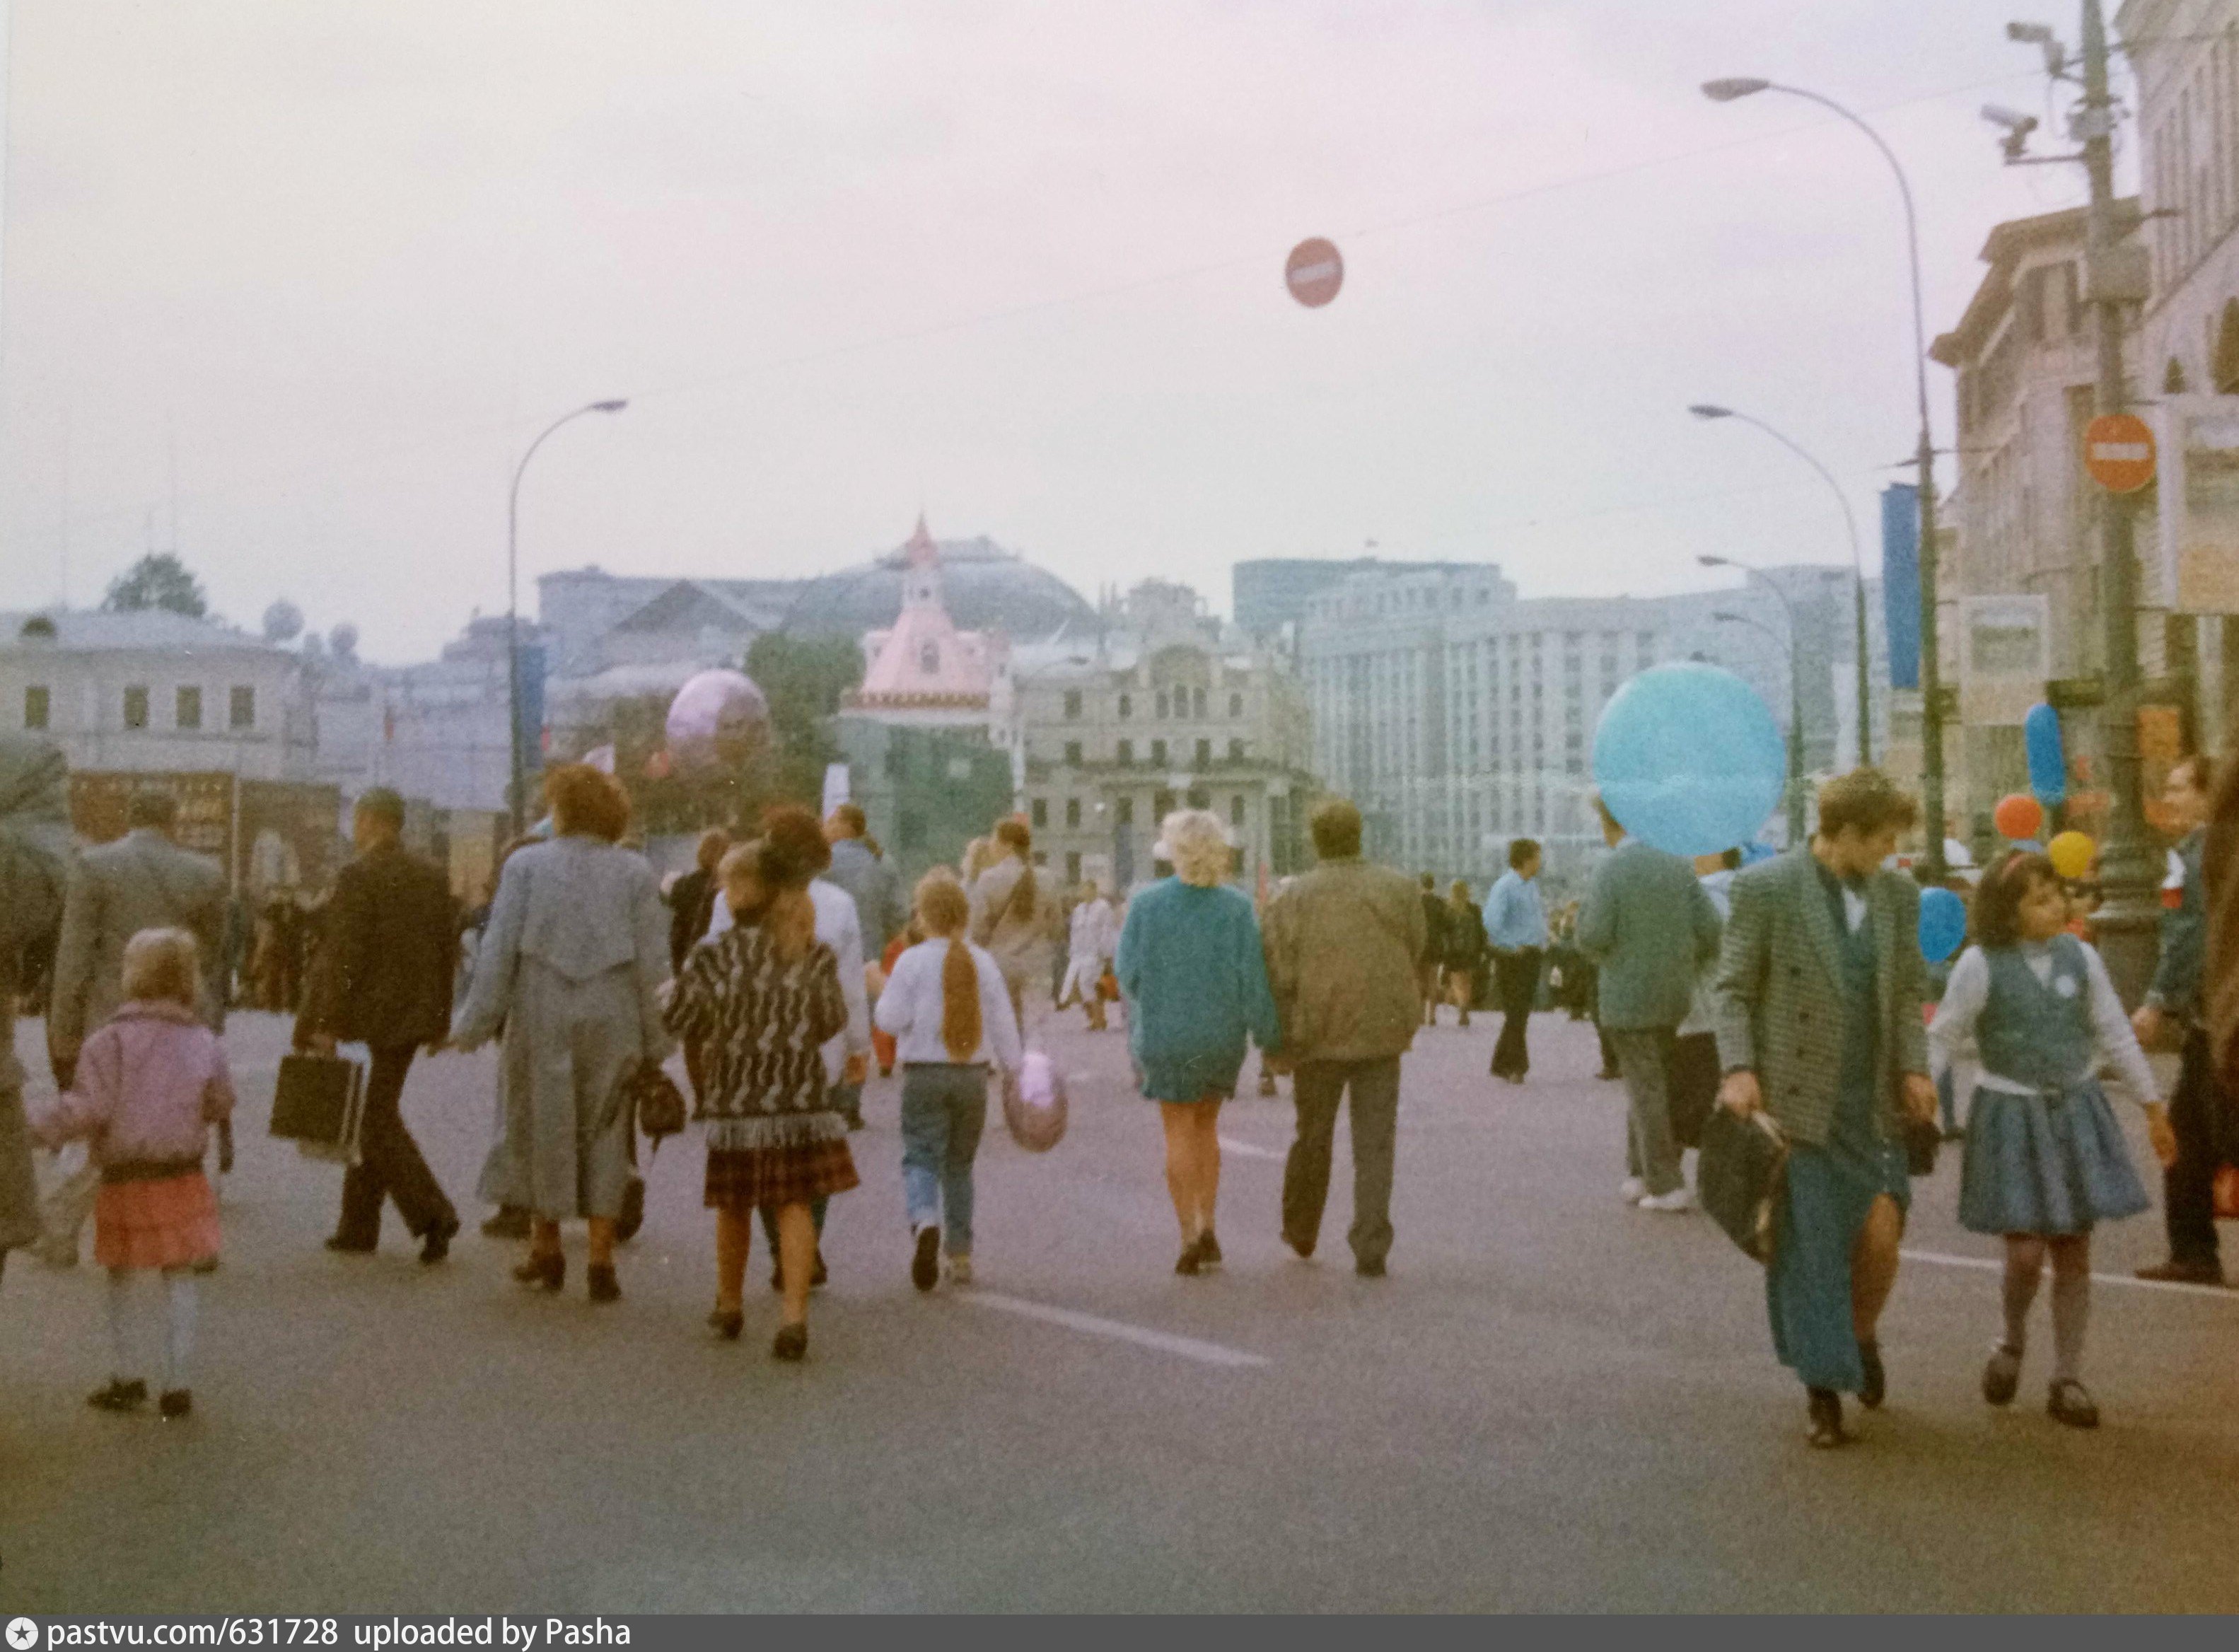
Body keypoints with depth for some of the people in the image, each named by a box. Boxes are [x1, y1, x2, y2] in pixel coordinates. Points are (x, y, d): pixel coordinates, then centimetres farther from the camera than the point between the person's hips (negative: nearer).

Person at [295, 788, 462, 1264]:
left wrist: (327, 1023, -13)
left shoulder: (358, 876, -14)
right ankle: (358, 1226, 22)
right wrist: (440, 1020, 16)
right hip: (413, 1016, 7)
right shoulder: (434, 875, 7)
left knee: (377, 1122, -2)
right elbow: (448, 949, 10)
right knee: (375, 1116, 16)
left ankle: (432, 1213, -14)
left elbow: (344, 955, -17)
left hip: (368, 1014, -7)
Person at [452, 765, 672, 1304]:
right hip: (611, 1020, 1)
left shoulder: (525, 865, -2)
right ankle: (600, 1262, 7)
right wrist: (656, 1043, 3)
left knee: (541, 1125, 14)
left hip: (540, 1019, 0)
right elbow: (652, 962, -2)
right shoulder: (635, 872, 0)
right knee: (605, 1137, 9)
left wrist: (476, 1023, 1)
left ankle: (546, 1250, 24)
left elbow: (499, 950, -4)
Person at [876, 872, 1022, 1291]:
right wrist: (1013, 1066, 14)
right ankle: (961, 1254, 17)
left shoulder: (912, 961, -7)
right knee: (960, 1165, 15)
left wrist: (883, 990, 9)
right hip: (973, 1074, 3)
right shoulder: (983, 961, 2)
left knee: (921, 1158, -2)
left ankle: (925, 1222, -32)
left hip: (924, 1075, -3)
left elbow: (892, 1019, -8)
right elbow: (1003, 1022, 5)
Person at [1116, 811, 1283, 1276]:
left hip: (1163, 1032, -1)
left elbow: (1128, 974, -6)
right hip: (1222, 1034, 1)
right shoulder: (1237, 907, -8)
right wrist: (1269, 1038, -1)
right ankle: (1207, 1228, 12)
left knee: (1179, 1133, 10)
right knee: (1206, 1126, 20)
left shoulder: (1146, 905, -9)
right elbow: (1252, 977, -9)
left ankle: (1189, 1237, 5)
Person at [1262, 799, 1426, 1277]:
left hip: (1319, 1036, 0)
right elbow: (1417, 953, 7)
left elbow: (1279, 977, -9)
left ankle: (1300, 1232, 33)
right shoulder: (1398, 888, -1)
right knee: (1375, 1142, 5)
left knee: (1313, 1136, 16)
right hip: (1383, 1033, 1)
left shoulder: (1293, 898, -6)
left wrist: (1281, 1040, 0)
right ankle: (1371, 1249, -1)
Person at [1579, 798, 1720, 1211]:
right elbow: (1709, 927, -2)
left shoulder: (1608, 871, -12)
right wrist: (1687, 968, 12)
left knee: (1647, 1091, 2)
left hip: (1628, 998, -5)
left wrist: (1583, 919, 4)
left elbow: (1594, 938, -18)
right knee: (1651, 1087, 18)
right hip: (1673, 996, 5)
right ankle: (1641, 1174, 24)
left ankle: (1667, 1185, 3)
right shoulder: (1677, 864, 2)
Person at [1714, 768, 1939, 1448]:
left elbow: (1907, 991, 15)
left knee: (1880, 1235, -4)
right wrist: (1739, 1069, -15)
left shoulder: (1897, 895, 9)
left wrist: (1914, 1067, 1)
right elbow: (1734, 988, -4)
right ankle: (1823, 1391, 14)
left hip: (1871, 1099, 4)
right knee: (1808, 1249, 0)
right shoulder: (1766, 888, -6)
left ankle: (1860, 1336, 27)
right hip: (1796, 1097, -4)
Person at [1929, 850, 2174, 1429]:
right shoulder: (1980, 966, -12)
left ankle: (2067, 1380, 18)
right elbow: (1941, 1041, -6)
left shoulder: (2080, 957, -1)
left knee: (2075, 1251, 6)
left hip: (2076, 1110, 4)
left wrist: (2154, 1109, 11)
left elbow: (2116, 1035, 8)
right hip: (2011, 1117, -3)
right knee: (2026, 1251, -8)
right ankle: (2011, 1343, 23)